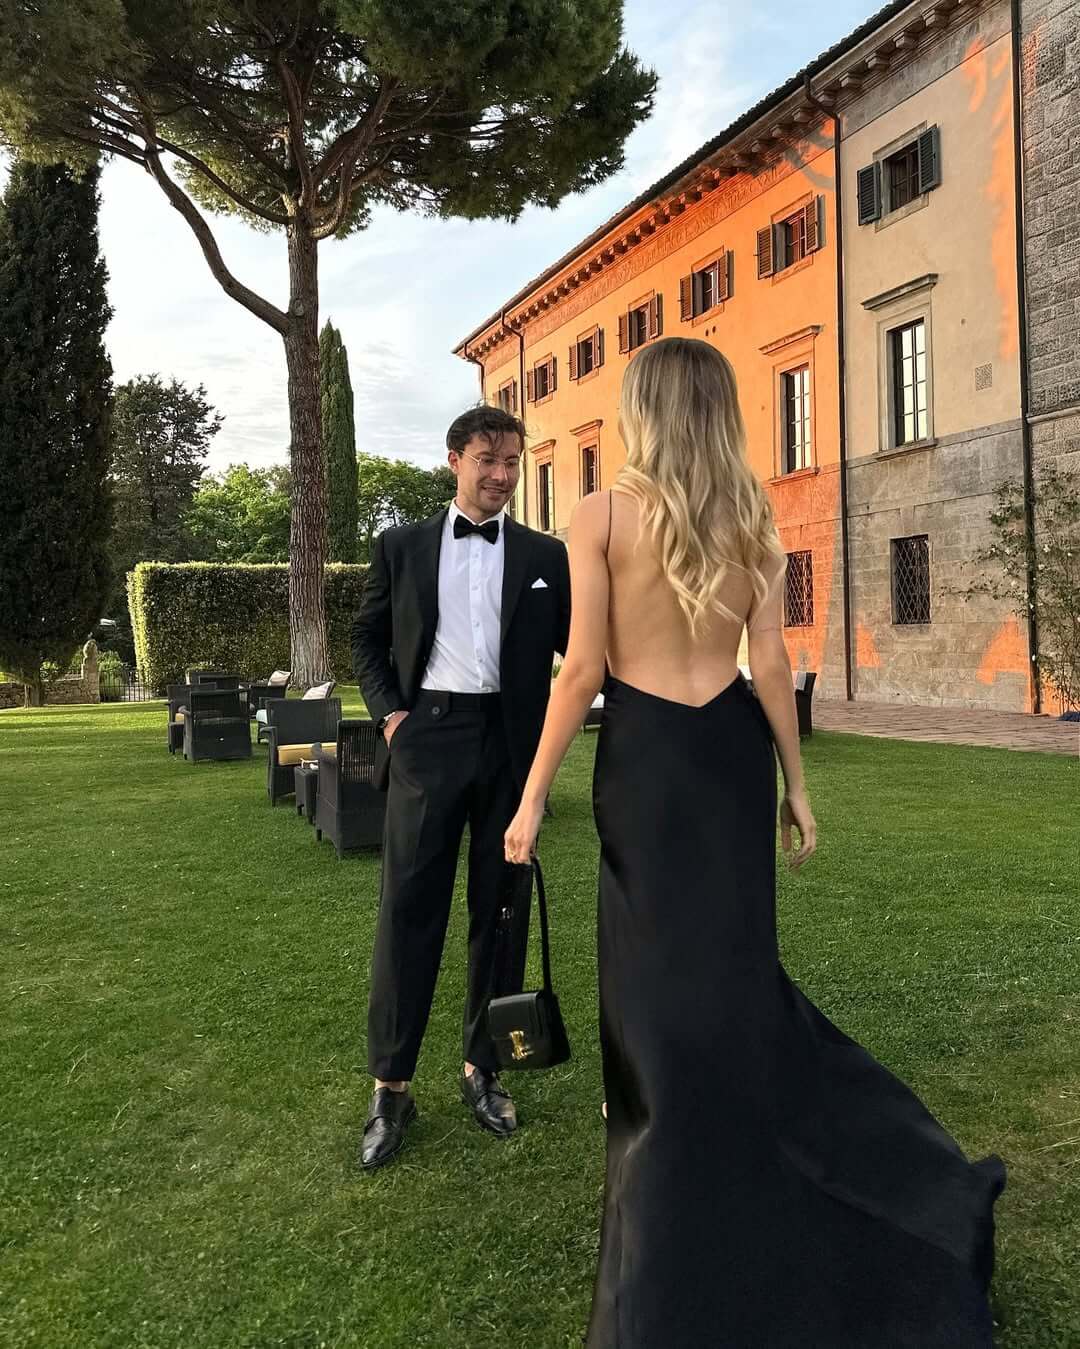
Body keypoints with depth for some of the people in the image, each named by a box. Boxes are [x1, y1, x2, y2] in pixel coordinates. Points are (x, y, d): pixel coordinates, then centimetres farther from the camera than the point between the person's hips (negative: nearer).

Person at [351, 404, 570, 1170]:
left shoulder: (545, 555, 9)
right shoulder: (402, 547, 9)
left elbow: (577, 646, 6)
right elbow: (368, 639, 12)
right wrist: (389, 712, -2)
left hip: (509, 742, 1)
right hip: (427, 736, -1)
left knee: (498, 911, 9)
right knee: (409, 909, -1)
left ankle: (484, 1070, 25)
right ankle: (392, 1086, 12)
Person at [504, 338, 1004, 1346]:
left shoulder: (601, 515, -9)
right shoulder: (753, 519, 2)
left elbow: (584, 668, -12)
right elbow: (771, 664, -1)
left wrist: (532, 797, -6)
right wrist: (796, 785, 8)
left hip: (644, 754, -4)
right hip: (732, 747, 4)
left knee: (661, 975, 10)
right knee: (732, 961, 18)